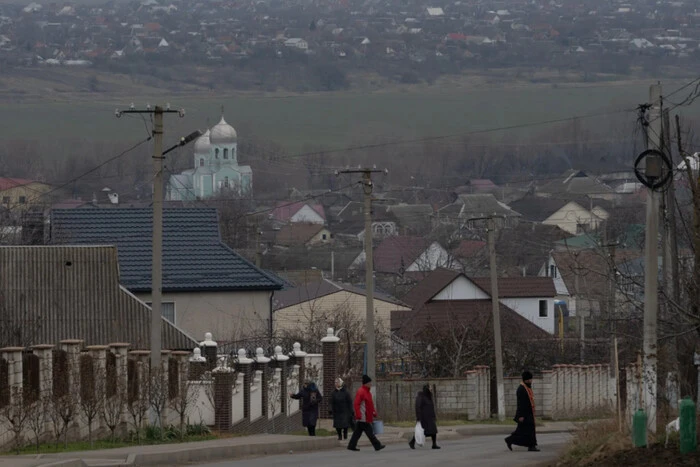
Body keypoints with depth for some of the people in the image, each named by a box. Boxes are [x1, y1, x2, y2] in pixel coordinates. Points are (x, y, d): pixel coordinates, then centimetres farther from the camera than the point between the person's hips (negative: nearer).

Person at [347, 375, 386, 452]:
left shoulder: (367, 392, 16)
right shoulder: (360, 392, -15)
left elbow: (370, 404, 26)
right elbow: (356, 404, -20)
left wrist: (374, 412, 22)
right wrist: (358, 416, -25)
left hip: (367, 416, 10)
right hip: (363, 418, -10)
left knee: (358, 432, 11)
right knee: (369, 432, -6)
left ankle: (351, 446, 15)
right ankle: (377, 446, -4)